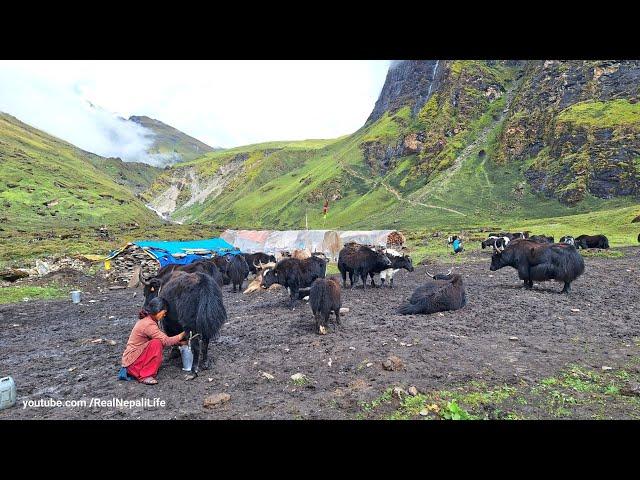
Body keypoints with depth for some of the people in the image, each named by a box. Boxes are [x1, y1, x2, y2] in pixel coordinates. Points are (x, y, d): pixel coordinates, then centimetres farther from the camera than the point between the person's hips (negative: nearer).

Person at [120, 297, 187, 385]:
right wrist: (182, 335, -10)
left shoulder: (146, 320, 9)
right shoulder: (148, 324, -23)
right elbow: (166, 341, -24)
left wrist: (179, 342, 8)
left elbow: (163, 337, 15)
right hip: (132, 361, -11)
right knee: (156, 343, -25)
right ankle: (144, 376, -15)